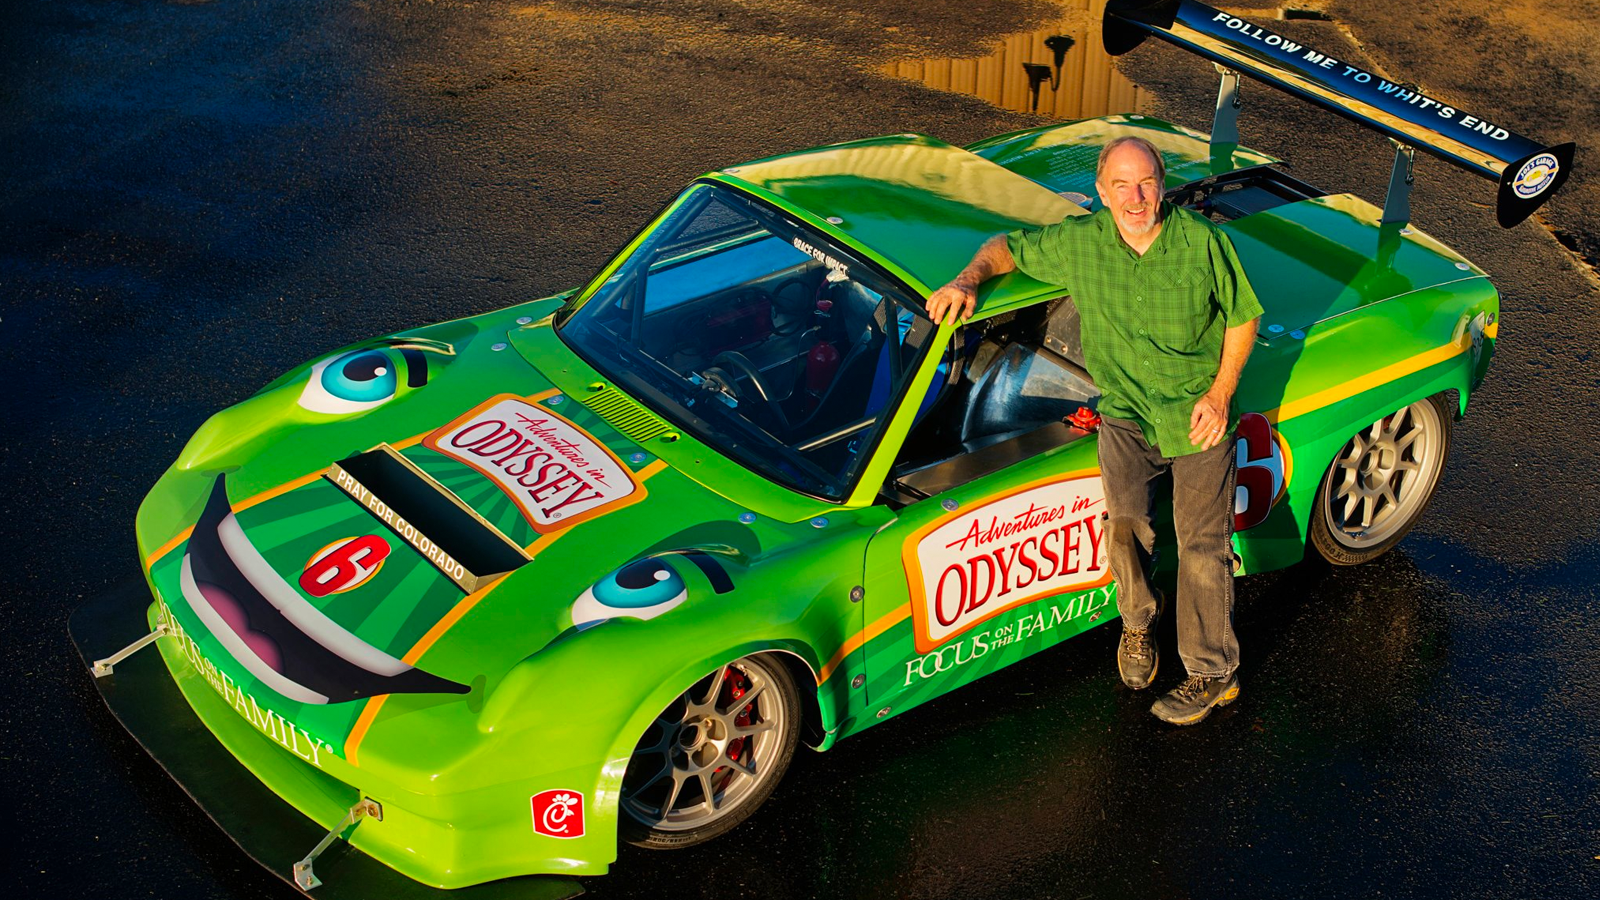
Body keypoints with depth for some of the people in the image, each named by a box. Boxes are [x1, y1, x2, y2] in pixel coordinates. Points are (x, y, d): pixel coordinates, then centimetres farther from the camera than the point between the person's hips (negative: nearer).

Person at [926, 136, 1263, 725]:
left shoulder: (1202, 243, -13)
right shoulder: (1078, 242, -9)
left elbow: (1243, 318, -1)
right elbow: (1007, 247, 7)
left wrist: (1220, 394, -9)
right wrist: (970, 279, -15)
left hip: (1200, 415, -1)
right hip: (1126, 411, 1)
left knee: (1202, 542, -1)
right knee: (1125, 521, -19)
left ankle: (1213, 671, 14)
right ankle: (1137, 620, 11)